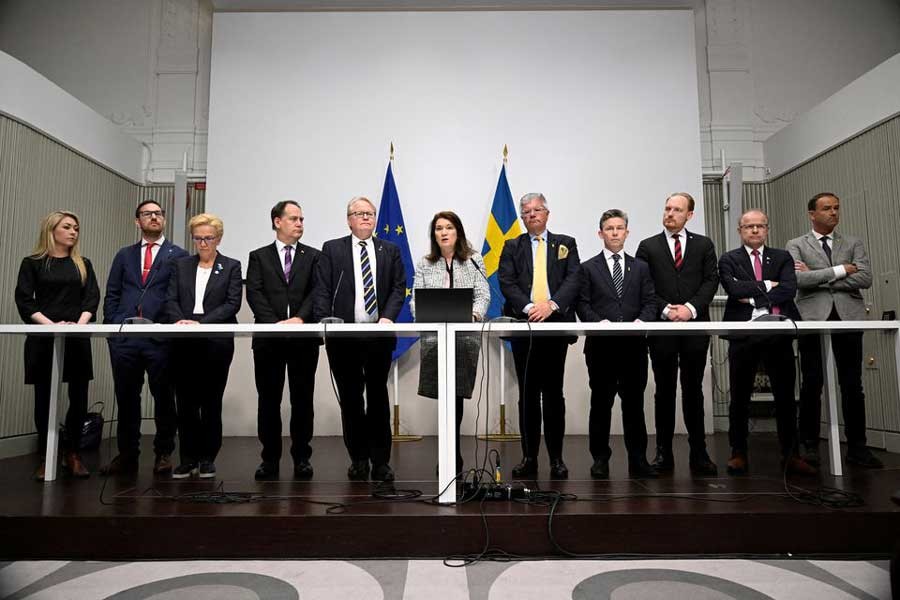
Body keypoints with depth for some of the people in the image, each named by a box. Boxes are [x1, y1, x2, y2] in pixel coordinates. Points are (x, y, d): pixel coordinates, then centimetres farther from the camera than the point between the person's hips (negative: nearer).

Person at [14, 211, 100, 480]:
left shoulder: (83, 264, 13)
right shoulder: (32, 263, 5)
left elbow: (92, 297, 4)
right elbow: (24, 300, -3)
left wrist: (80, 323, -13)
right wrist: (51, 324, -15)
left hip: (77, 338, 2)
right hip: (43, 338, -2)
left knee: (79, 397, 1)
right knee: (44, 398, 3)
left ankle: (72, 453, 13)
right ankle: (46, 457, 13)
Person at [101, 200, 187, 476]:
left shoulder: (178, 255, 7)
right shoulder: (124, 255, 18)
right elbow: (112, 295, 16)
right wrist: (112, 326, 4)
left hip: (162, 337, -3)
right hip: (124, 338, 4)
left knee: (164, 398, 2)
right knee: (126, 398, 9)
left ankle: (164, 453, 13)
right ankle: (127, 454, 19)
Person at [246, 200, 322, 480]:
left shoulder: (313, 256, 11)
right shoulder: (259, 256, 11)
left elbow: (317, 292, 0)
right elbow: (254, 293, -1)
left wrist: (299, 318, -16)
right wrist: (274, 322, -15)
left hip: (304, 337, 0)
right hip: (268, 338, 0)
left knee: (302, 399, 4)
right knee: (268, 400, 5)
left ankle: (302, 457, 13)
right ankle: (270, 458, 14)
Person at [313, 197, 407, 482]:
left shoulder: (390, 250, 12)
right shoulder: (332, 249, 8)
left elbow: (399, 287, 5)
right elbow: (322, 291, 2)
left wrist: (388, 317, -11)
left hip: (379, 334, 1)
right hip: (343, 335, 0)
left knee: (378, 396, 4)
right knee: (350, 398, 6)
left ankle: (381, 461, 10)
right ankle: (358, 459, 17)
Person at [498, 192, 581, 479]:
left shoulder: (566, 244, 12)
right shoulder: (512, 247, 12)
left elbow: (573, 279, -1)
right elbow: (507, 283, -1)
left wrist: (551, 304, -17)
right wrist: (527, 307, -17)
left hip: (556, 323, 0)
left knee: (554, 393, 3)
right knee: (527, 394, 4)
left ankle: (556, 458, 11)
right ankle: (529, 457, 11)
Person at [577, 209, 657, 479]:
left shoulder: (641, 268, 14)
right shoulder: (588, 268, 7)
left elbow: (650, 303, 7)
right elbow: (583, 306, 0)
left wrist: (640, 321, -13)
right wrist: (600, 323, -17)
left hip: (634, 344, 2)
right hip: (601, 345, -1)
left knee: (634, 403, 5)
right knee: (601, 404, 5)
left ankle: (638, 460, 12)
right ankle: (600, 459, 15)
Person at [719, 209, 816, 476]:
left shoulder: (783, 258, 13)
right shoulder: (728, 260, 7)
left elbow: (789, 289, -5)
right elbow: (734, 288, -11)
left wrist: (754, 298, -11)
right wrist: (767, 286, -6)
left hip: (778, 334, 2)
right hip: (743, 334, -2)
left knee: (785, 395, 5)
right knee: (740, 397, 4)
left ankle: (790, 454, 15)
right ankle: (738, 454, 13)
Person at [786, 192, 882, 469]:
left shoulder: (853, 244, 15)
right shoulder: (796, 245, 9)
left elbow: (865, 279, -1)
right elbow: (798, 279, -9)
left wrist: (818, 277, -6)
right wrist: (840, 270, -8)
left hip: (848, 319, 2)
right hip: (813, 319, -2)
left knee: (852, 386, 5)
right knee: (812, 385, 0)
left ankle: (857, 447, 14)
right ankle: (810, 446, 9)